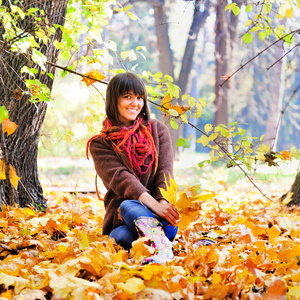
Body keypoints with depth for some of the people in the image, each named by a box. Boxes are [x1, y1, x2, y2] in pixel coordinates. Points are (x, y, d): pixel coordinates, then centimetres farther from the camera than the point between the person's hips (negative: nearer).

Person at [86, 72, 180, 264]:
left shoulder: (158, 130, 14)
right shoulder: (100, 144, 7)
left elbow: (165, 172, 1)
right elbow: (119, 178, -11)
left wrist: (164, 203, -23)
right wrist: (153, 204, -29)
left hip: (159, 215, 0)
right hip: (120, 220, 0)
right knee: (122, 237, -37)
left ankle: (161, 248, -58)